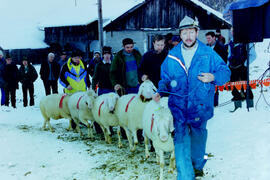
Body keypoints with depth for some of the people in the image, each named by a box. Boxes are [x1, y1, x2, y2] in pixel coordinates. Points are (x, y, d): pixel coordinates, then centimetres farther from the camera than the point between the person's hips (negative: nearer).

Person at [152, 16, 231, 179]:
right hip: (179, 106, 0)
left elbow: (225, 72, 1)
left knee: (198, 136, 17)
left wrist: (213, 77, -19)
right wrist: (161, 92, -4)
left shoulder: (208, 53, -2)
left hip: (200, 106, 0)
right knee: (181, 140, -7)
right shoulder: (172, 56, 3)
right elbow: (166, 78, 14)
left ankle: (198, 165, 43)